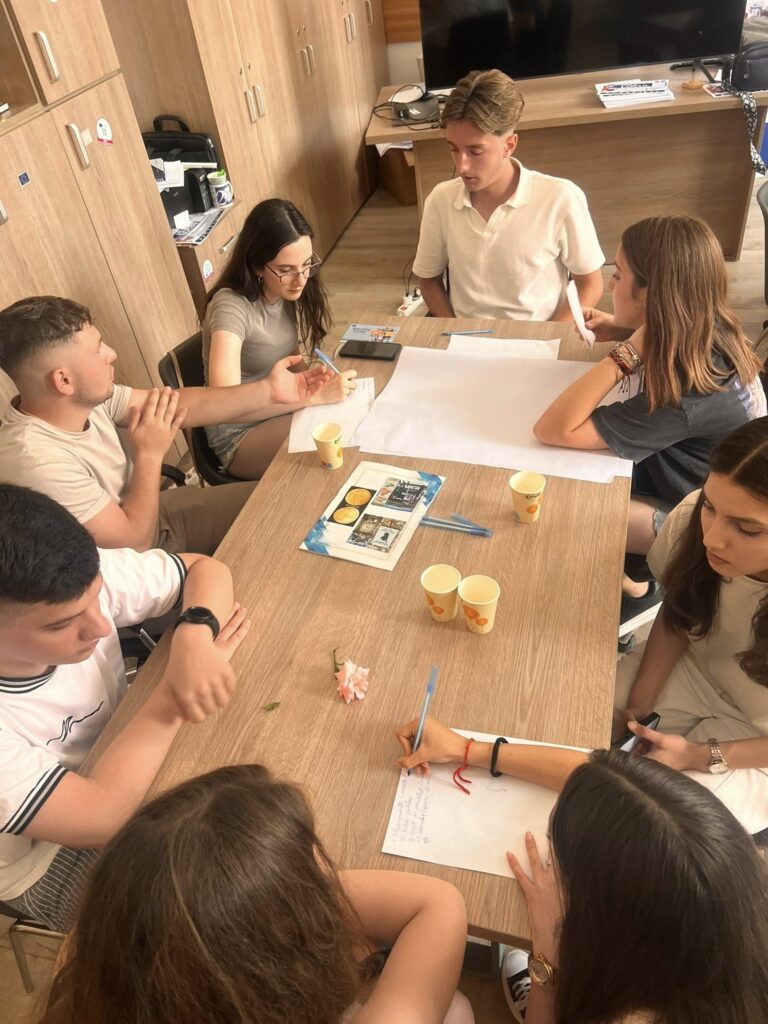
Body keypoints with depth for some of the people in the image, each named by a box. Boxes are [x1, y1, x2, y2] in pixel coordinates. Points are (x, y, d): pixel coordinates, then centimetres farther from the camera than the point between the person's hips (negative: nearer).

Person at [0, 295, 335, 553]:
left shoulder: (87, 397, -12)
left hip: (148, 518, 7)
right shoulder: (38, 462, -35)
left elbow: (180, 406, -7)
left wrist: (269, 391, -11)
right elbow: (134, 542, -27)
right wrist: (151, 454, -22)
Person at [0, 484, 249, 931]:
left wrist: (195, 635, -33)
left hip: (114, 758, 5)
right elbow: (99, 817, -35)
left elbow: (205, 568, -12)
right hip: (51, 858, -4)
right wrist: (176, 688, -30)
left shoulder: (83, 578, -25)